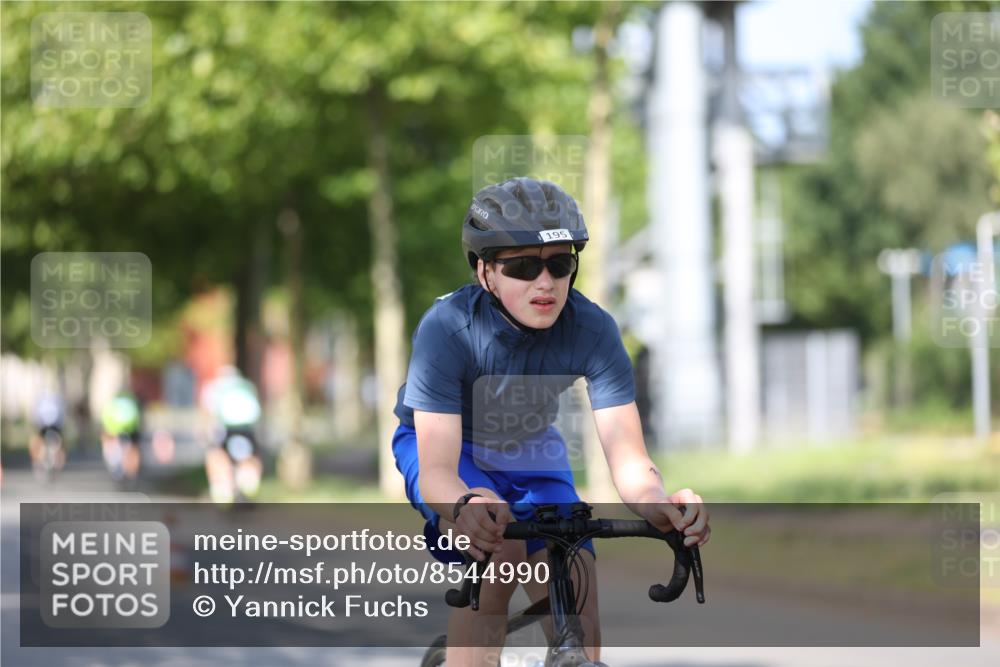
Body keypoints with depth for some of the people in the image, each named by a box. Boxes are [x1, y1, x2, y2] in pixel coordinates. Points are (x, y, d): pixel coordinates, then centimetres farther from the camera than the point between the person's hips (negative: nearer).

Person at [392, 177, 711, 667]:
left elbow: (628, 460, -30)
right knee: (498, 547, -32)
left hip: (532, 453, 3)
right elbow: (436, 470, -40)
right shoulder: (448, 328, -34)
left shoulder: (593, 330, -27)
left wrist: (659, 505, -54)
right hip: (439, 445, -3)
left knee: (577, 589, -14)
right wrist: (463, 506, -63)